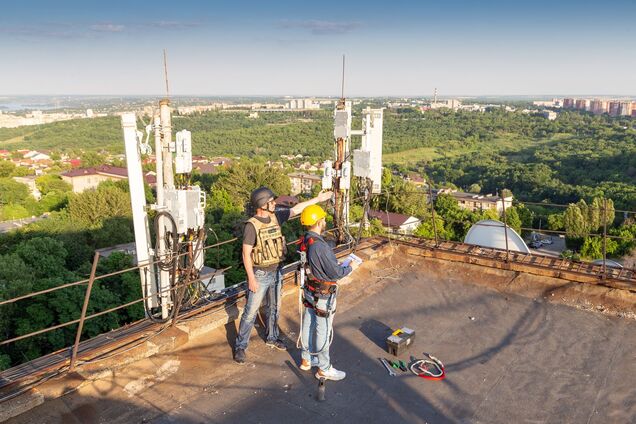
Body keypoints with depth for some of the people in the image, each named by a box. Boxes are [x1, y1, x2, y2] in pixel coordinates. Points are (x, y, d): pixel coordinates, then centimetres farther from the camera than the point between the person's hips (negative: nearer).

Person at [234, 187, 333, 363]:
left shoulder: (275, 217, -1)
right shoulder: (252, 225, -20)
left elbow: (296, 209, 8)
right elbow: (246, 254, -18)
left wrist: (317, 199, 9)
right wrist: (251, 279, -18)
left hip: (276, 272, 7)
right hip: (260, 275, -7)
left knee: (274, 308, 20)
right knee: (251, 312, 1)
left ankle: (272, 338, 39)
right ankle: (240, 346, 15)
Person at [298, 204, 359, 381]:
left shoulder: (304, 242, -2)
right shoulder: (320, 246, -30)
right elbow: (335, 274, -23)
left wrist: (336, 265, 10)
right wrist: (350, 267, -6)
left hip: (309, 292, 8)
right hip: (323, 296, -8)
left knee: (307, 326, 20)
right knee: (323, 332, 6)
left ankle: (306, 359, 37)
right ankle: (324, 369, 21)